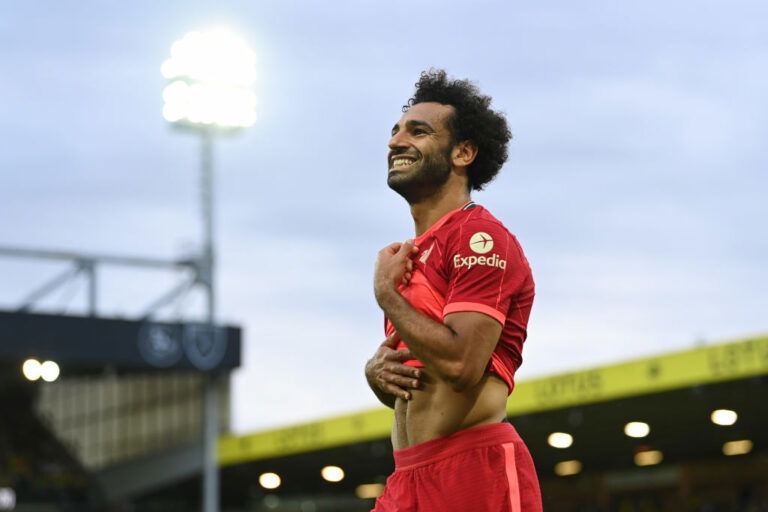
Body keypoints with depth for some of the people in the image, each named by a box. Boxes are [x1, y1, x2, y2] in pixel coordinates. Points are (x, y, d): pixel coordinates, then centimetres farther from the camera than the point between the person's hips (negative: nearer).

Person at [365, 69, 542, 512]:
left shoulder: (480, 238, -7)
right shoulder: (411, 256, 20)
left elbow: (460, 363, -20)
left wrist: (386, 292, -8)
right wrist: (377, 370, 3)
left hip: (475, 474, -8)